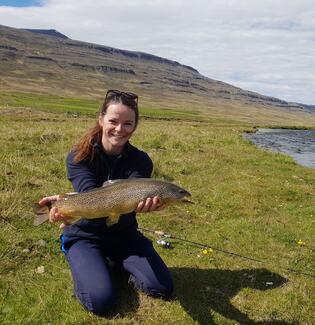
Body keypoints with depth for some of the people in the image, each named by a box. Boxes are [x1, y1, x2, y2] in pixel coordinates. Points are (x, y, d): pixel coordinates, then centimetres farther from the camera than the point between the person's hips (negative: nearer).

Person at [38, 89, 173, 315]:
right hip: (84, 235, -2)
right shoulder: (79, 157, -16)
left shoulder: (140, 161, -12)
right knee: (101, 301, -21)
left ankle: (115, 261, 18)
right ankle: (91, 263, 11)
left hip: (123, 233, 3)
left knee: (163, 288, -6)